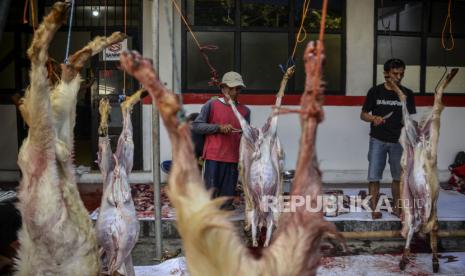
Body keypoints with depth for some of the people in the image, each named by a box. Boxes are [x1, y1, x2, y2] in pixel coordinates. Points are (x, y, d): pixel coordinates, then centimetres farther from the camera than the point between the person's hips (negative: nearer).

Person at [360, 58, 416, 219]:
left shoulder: (407, 94, 2)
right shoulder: (375, 91, -2)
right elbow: (363, 115, 1)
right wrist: (374, 118, -19)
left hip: (399, 141, 2)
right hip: (378, 140, -2)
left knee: (398, 176, 10)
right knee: (374, 176, -3)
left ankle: (396, 207, 25)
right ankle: (374, 209, 7)